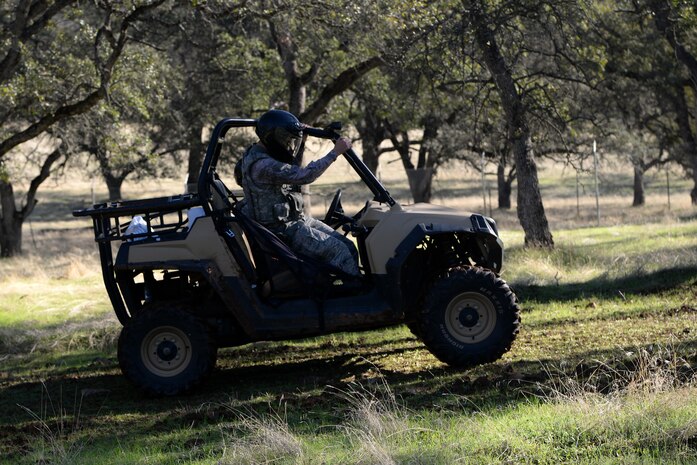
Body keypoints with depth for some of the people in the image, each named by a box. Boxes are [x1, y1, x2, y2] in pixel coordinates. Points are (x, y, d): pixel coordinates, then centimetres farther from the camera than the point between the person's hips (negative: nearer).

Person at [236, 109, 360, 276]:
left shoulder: (265, 155, 10)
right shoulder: (261, 166, -24)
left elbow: (293, 172, 29)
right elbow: (304, 176, -27)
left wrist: (301, 143, 15)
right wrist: (335, 152, -22)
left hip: (296, 218, 10)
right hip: (281, 230, -10)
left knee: (348, 247, 1)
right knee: (338, 251, -20)